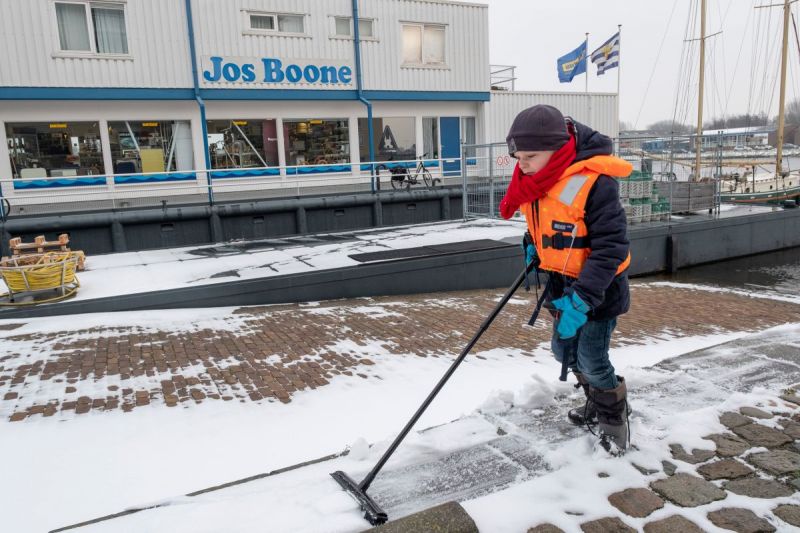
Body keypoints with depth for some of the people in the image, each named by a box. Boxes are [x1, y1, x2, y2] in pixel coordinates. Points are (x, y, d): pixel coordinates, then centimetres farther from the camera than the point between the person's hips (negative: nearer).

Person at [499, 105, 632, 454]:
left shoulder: (593, 183, -28)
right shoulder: (535, 180, -4)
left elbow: (610, 246, -28)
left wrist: (583, 298, -33)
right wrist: (533, 244, 2)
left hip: (598, 286, -8)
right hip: (562, 282, 8)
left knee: (591, 360, -5)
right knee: (564, 351, 16)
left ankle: (614, 415, 24)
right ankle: (597, 405, 40)